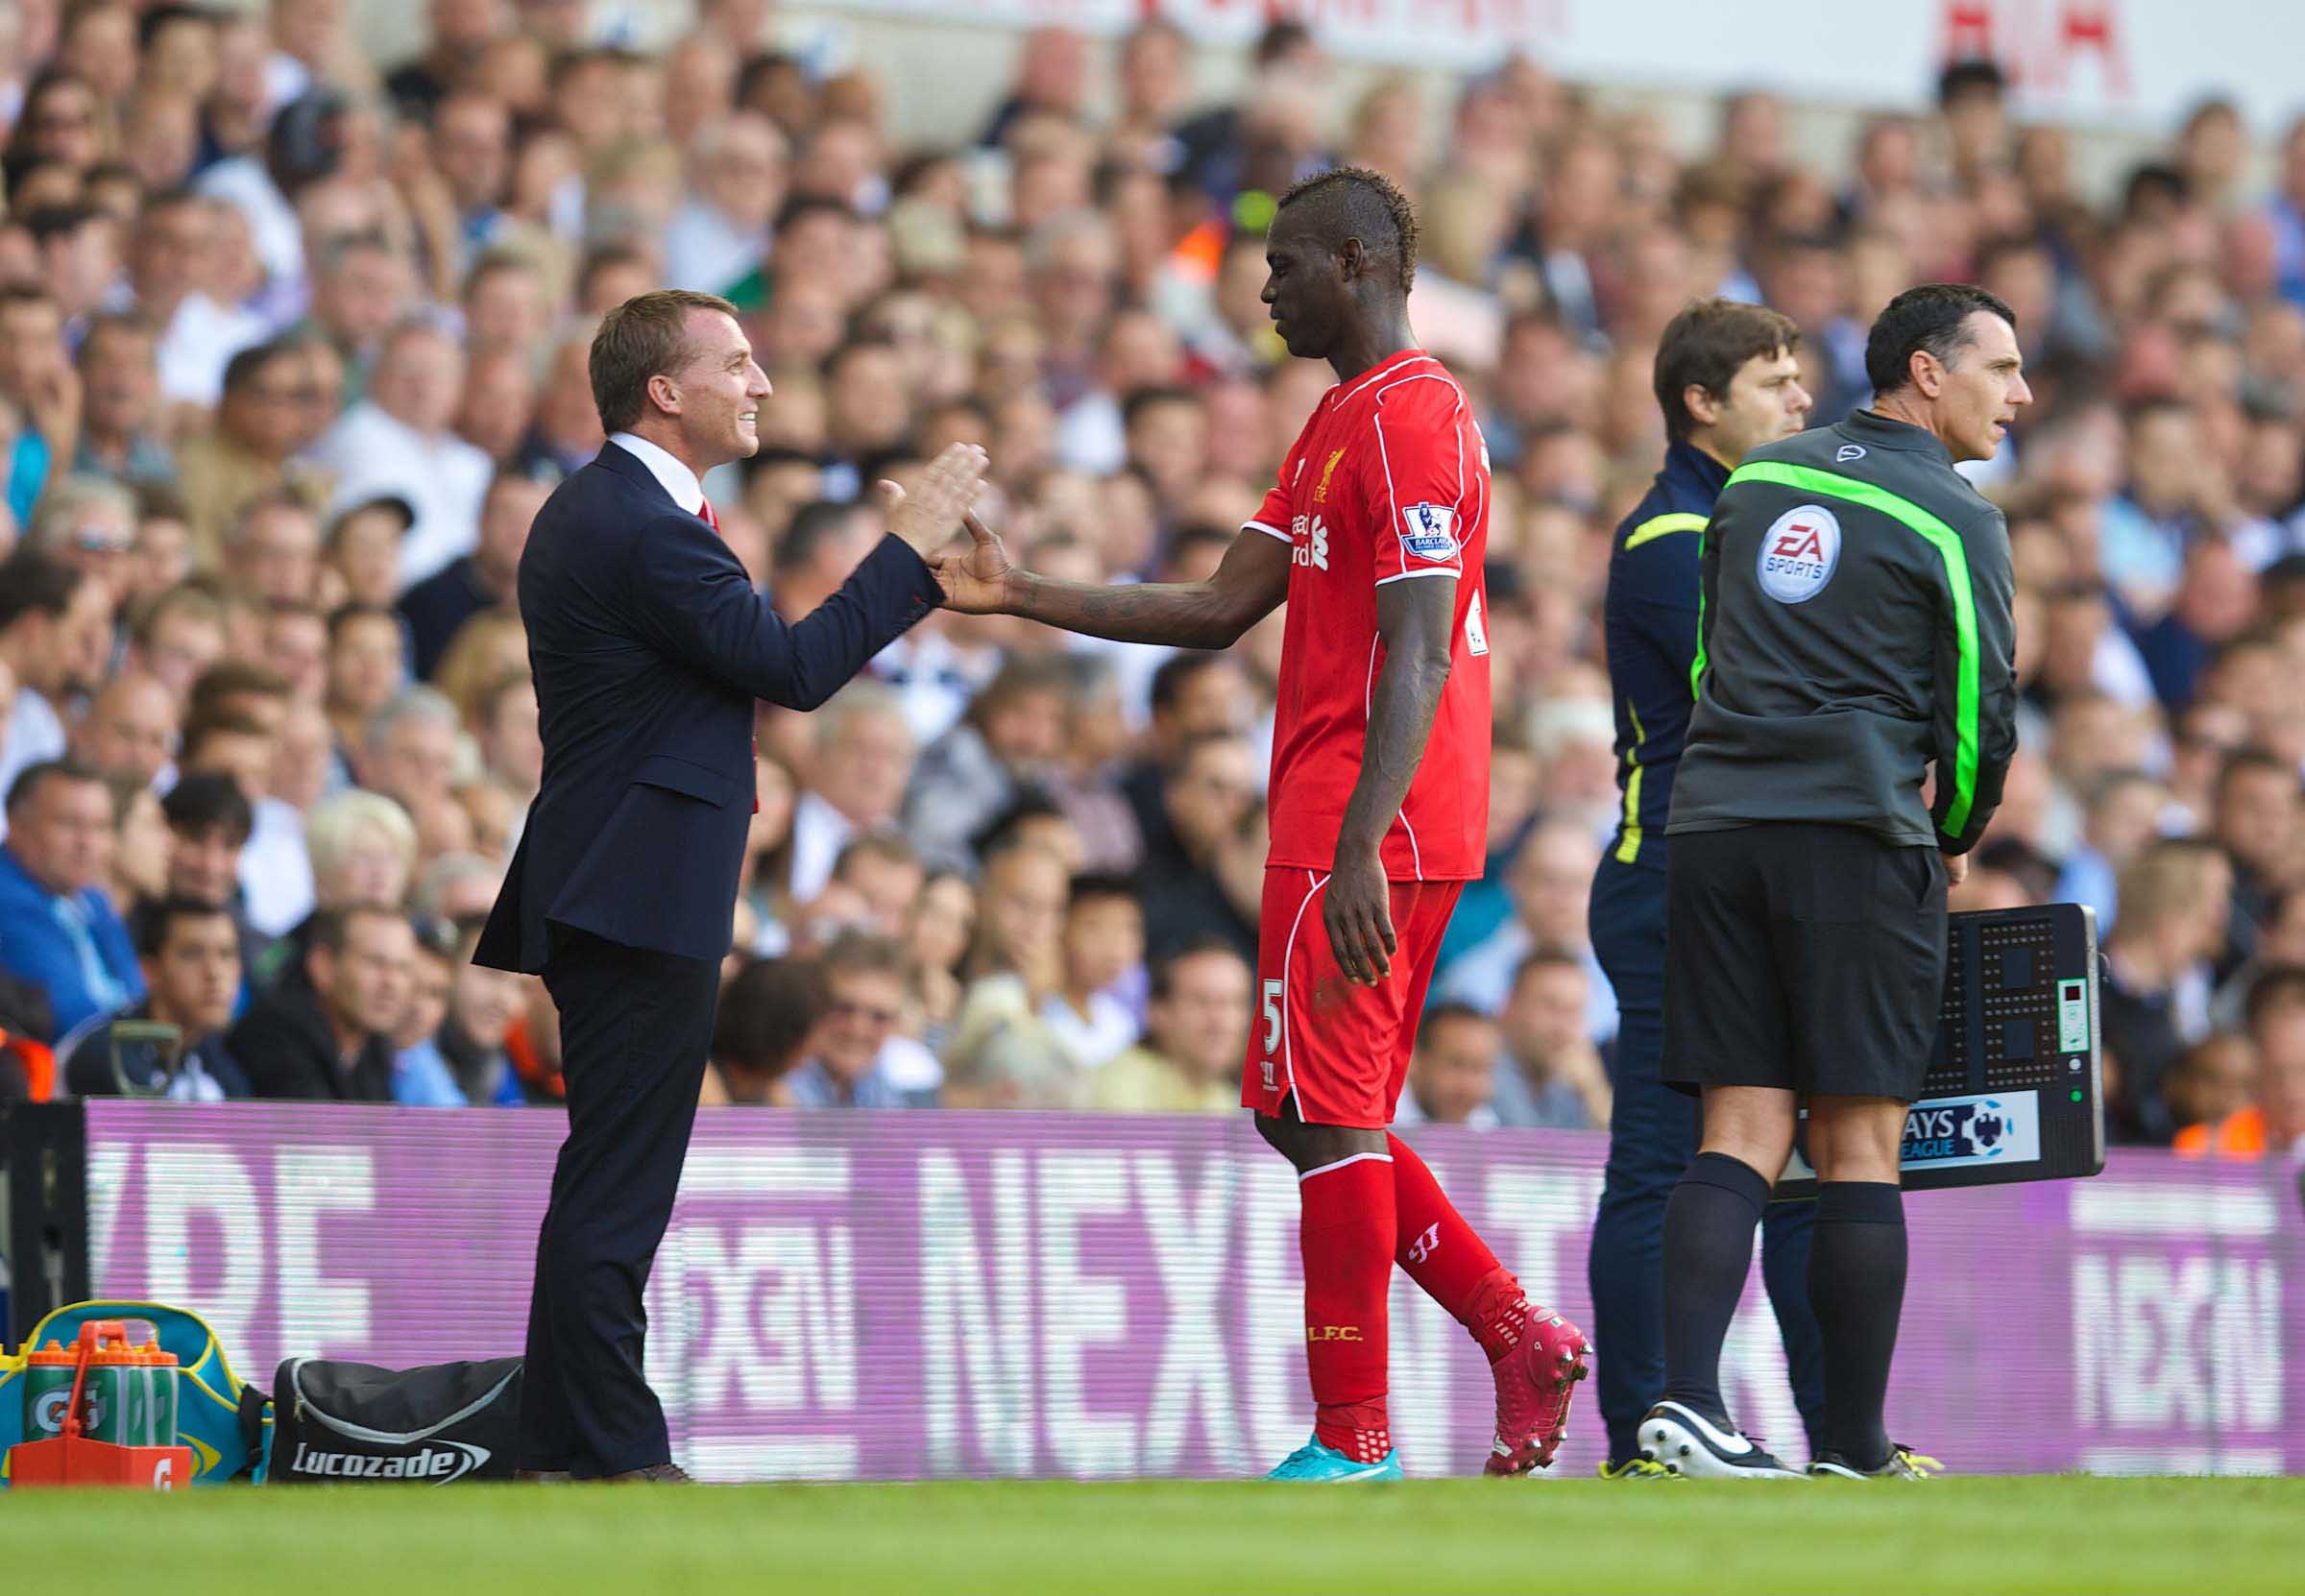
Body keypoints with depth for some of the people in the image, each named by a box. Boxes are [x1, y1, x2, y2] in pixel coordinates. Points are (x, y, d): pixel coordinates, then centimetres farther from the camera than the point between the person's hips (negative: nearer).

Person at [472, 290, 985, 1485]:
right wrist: (909, 547, -9)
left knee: (610, 1182, 14)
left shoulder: (593, 510, 17)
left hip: (607, 884, 11)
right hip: (642, 893, -11)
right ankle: (604, 1457, -7)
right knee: (617, 1183, -8)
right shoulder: (642, 528, -17)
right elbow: (792, 667, -16)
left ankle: (568, 1449, 17)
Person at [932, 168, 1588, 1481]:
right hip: (1342, 829, 10)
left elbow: (1418, 656, -20)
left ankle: (1352, 1440, -5)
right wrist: (1021, 596, 15)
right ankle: (1522, 1337, 12)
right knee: (1320, 1118, 13)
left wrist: (1358, 848, -26)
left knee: (1326, 1116, -8)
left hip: (1364, 837, -10)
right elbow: (1221, 609, 21)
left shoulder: (1408, 417, -13)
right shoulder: (1343, 422, 20)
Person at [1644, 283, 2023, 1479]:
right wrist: (1954, 840, 19)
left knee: (1740, 1133, 3)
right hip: (1857, 840, -5)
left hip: (1714, 830, 5)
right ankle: (1852, 1447, 2)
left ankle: (1687, 1395, -14)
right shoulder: (1955, 521, -2)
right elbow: (1981, 711, 0)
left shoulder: (1759, 478, 15)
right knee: (1857, 1144, 0)